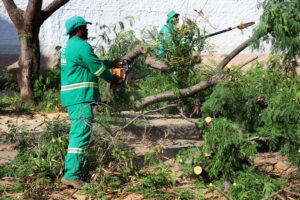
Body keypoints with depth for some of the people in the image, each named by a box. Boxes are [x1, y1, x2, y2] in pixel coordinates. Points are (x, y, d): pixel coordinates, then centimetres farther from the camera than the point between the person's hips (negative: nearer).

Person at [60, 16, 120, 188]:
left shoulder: (70, 46, 18)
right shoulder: (82, 46, -14)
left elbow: (93, 62, 27)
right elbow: (97, 67, -7)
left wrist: (112, 63, 29)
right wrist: (112, 79, 10)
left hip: (71, 96, 11)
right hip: (81, 96, -11)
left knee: (76, 133, 18)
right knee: (81, 134, -13)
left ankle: (72, 169, 26)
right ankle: (71, 174, -17)